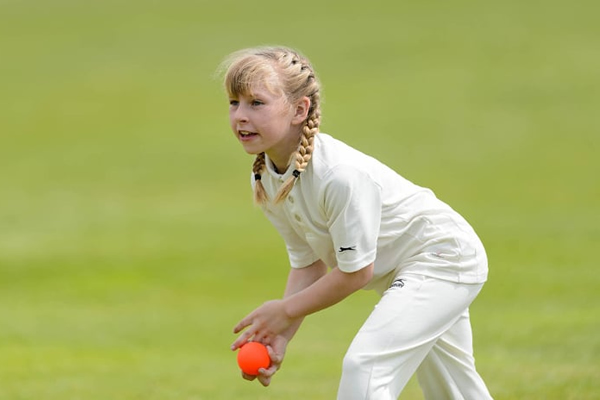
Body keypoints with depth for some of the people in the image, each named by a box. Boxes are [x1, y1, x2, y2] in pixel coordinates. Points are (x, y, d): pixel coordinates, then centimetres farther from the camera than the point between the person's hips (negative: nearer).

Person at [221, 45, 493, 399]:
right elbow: (308, 264, -3)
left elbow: (355, 271, -26)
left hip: (443, 255, -9)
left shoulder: (341, 174, -35)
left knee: (363, 366, -26)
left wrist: (285, 310, -18)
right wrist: (280, 336, -14)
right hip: (398, 273, 9)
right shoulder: (265, 179, -10)